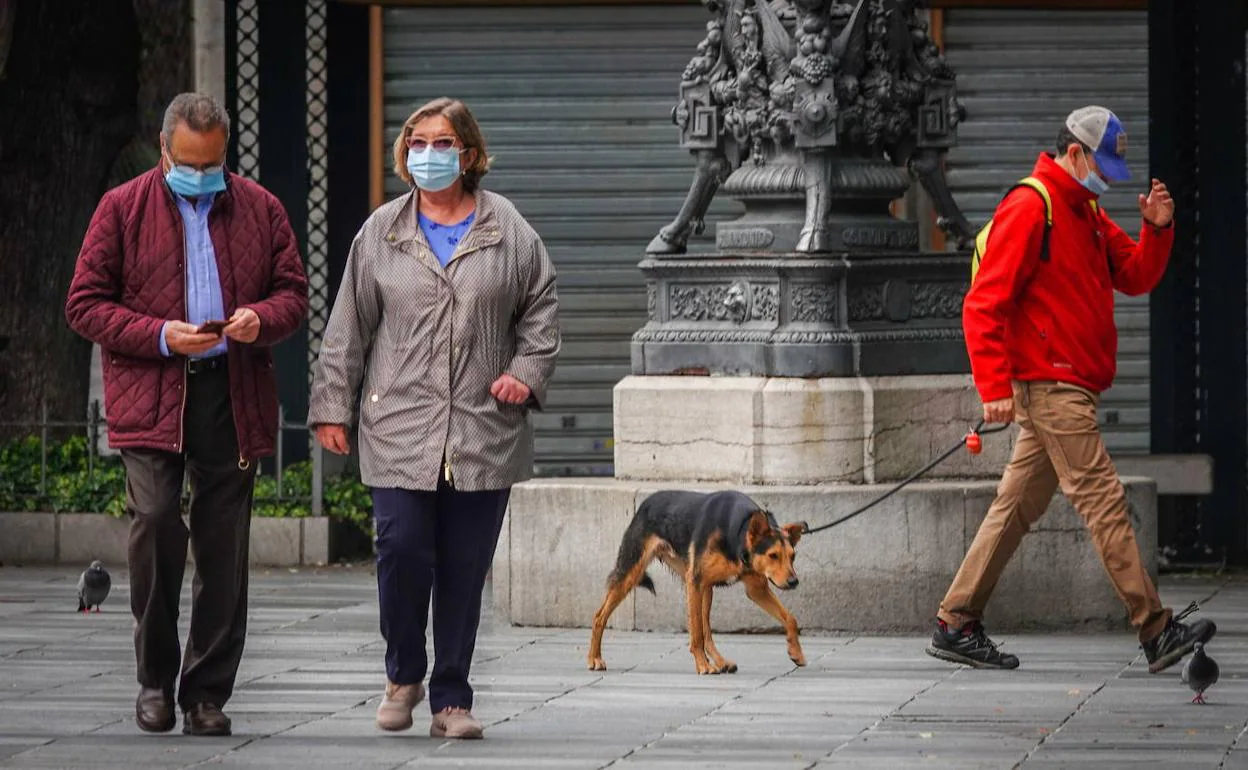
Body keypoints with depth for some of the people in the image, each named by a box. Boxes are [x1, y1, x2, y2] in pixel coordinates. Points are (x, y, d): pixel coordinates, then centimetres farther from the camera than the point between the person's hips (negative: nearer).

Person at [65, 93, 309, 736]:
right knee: (154, 523, -16)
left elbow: (294, 292, 15)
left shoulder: (260, 209, 12)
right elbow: (84, 303, 2)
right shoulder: (123, 208, 5)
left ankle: (208, 692, 10)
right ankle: (156, 678, 1)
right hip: (151, 397, -2)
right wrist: (161, 336, -11)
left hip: (234, 398, 2)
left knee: (224, 545, 2)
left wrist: (262, 318, -9)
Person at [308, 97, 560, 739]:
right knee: (402, 550, -10)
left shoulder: (508, 232, 7)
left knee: (465, 568, 2)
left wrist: (526, 373, -3)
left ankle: (451, 699, 12)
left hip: (484, 433, 0)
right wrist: (332, 408, 6)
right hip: (399, 427, 0)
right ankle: (403, 675, 13)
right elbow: (349, 326, 9)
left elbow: (541, 312, 13)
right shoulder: (381, 233, 8)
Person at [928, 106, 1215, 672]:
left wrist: (1157, 229, 0)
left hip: (1071, 388, 10)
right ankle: (1156, 631, -13)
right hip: (1050, 386, -10)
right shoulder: (1029, 210, -11)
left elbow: (1136, 277, 18)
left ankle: (956, 625, 14)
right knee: (1103, 501, -11)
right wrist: (995, 387, -21)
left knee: (1018, 508, 10)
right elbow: (983, 304, -16)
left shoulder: (1086, 213, 19)